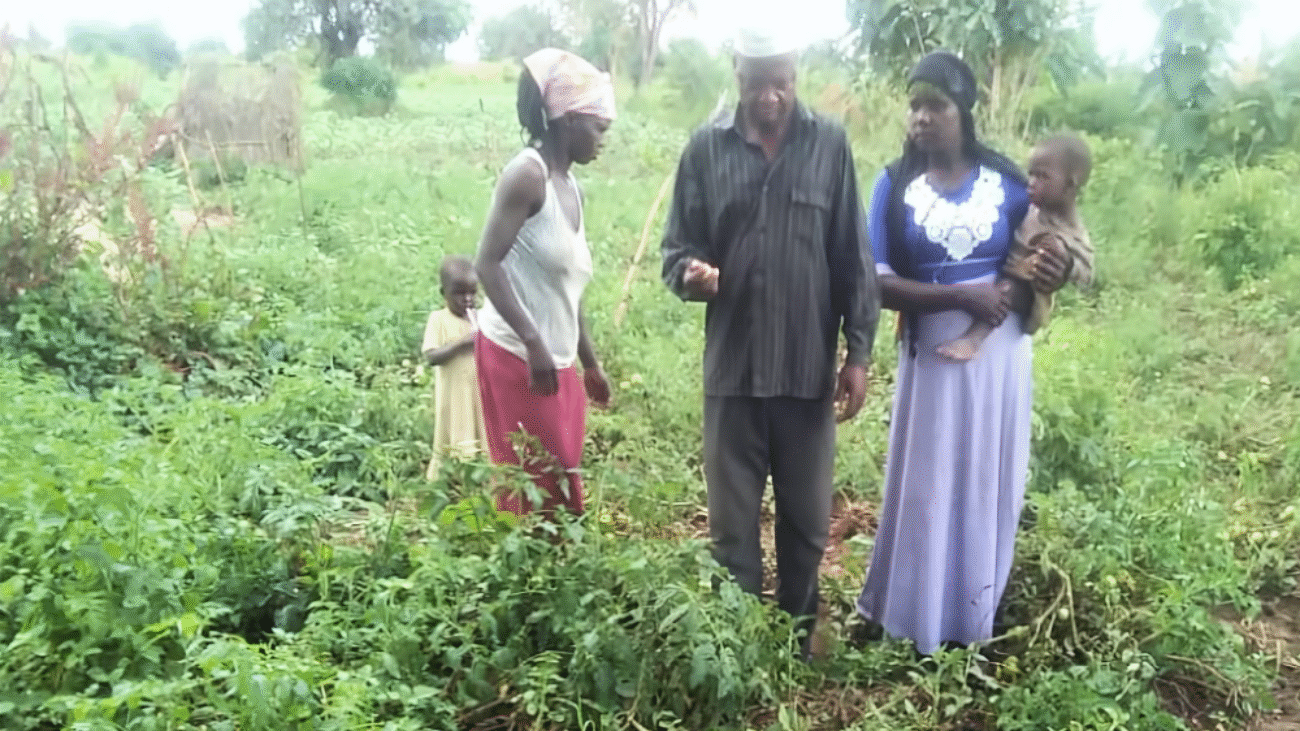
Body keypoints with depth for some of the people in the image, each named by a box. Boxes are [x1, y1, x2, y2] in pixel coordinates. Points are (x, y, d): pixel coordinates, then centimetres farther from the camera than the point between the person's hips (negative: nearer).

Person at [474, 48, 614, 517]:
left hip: (558, 363, 8)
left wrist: (589, 363, 21)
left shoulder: (572, 189, 12)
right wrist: (533, 343, -26)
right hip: (515, 356, -8)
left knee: (560, 490, 13)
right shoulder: (527, 174, -12)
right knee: (532, 491, -3)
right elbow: (487, 264, -19)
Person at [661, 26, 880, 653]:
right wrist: (691, 273, -21)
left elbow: (853, 257, 2)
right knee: (732, 526, 10)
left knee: (806, 522, 14)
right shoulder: (706, 147, 1)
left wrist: (859, 350, -2)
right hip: (732, 370, 0)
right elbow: (677, 247, 3)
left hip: (809, 369, 0)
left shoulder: (829, 144, 1)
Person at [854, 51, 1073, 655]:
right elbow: (878, 285, -11)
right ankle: (917, 617, 28)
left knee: (988, 485, 13)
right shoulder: (894, 185, -6)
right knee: (927, 487, 8)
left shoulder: (1006, 181, -1)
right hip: (932, 357, -2)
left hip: (1001, 354, 2)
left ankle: (974, 614, 33)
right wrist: (962, 296, -21)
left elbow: (1036, 258, 10)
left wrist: (1053, 274, -13)